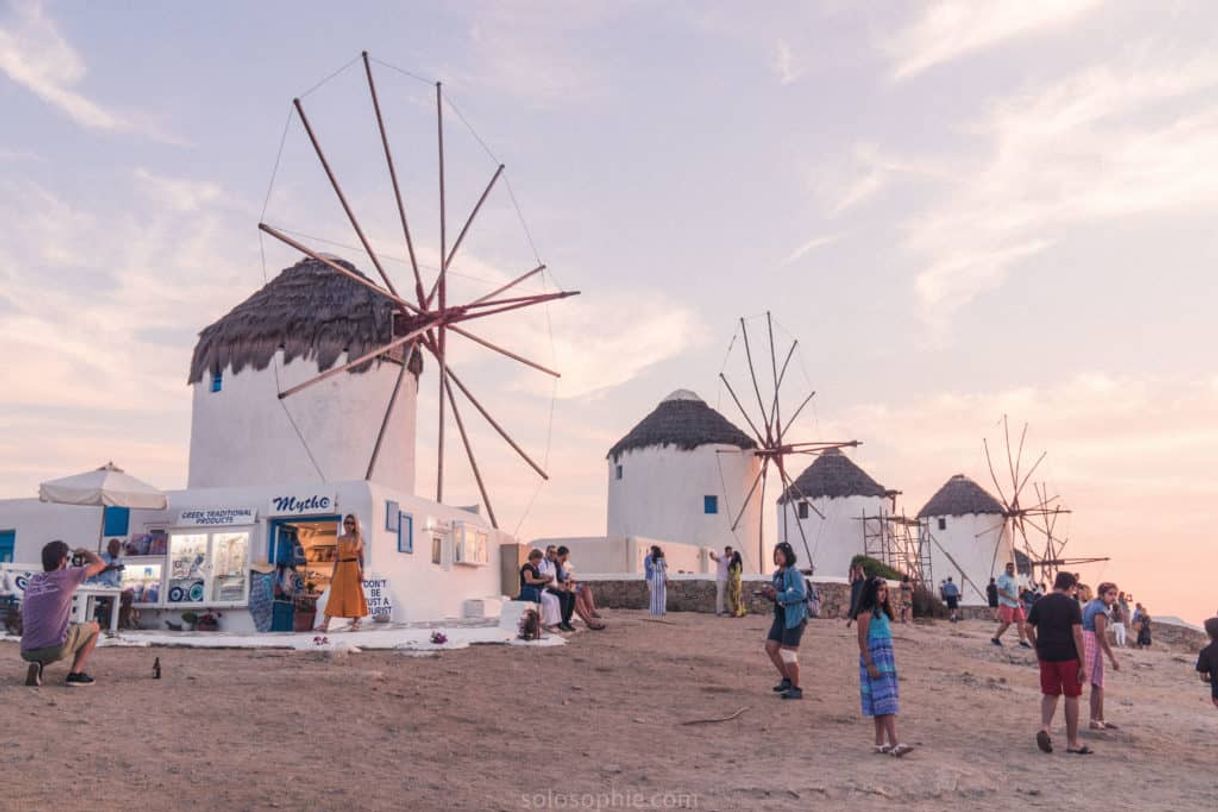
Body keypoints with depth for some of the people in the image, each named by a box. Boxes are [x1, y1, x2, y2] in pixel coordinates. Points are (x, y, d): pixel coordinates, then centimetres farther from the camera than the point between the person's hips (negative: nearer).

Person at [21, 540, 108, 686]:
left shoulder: (33, 580, 16)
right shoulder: (67, 575, -1)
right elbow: (100, 565, 11)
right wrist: (84, 552, 32)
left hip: (27, 651, 6)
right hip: (55, 647, -5)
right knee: (94, 628, 20)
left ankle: (38, 664, 7)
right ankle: (75, 673, 7)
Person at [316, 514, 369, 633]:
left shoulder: (357, 538, 4)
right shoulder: (340, 539, 13)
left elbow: (361, 556, 0)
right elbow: (337, 557, 15)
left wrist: (362, 572, -9)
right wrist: (333, 573, 10)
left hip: (353, 568, -3)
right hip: (341, 568, 3)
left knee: (354, 595, -1)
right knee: (335, 595, -2)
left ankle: (355, 623, 6)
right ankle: (325, 624, -8)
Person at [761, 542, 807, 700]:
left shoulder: (794, 573, -15)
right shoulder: (777, 574, 11)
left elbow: (800, 593, -30)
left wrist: (778, 595, -24)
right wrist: (768, 592, 0)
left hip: (794, 617, -9)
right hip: (781, 616, 9)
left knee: (788, 653, -5)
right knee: (770, 647, 10)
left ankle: (796, 689, 10)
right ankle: (787, 680, 25)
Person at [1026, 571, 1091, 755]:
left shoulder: (1040, 603, 6)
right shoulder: (1071, 604, -8)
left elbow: (1029, 628, 7)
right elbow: (1077, 633, -13)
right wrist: (1083, 663, -10)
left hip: (1046, 656, 4)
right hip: (1068, 656, -4)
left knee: (1049, 694, 13)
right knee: (1072, 697, 6)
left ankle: (1045, 727, -10)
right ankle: (1072, 742, 13)